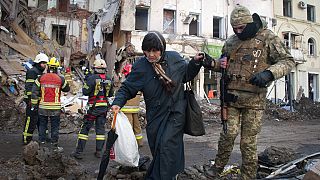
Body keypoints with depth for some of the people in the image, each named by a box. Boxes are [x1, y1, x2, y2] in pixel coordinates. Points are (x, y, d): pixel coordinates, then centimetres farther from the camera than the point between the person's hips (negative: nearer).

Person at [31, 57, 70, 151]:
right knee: (55, 126, 7)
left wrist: (34, 104, 7)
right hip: (55, 107, -2)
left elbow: (34, 92, 0)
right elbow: (67, 89, 10)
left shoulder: (41, 78, 0)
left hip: (43, 106, 2)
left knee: (42, 125, 15)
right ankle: (55, 146, 13)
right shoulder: (60, 79, -5)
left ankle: (41, 143, 23)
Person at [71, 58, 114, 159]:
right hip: (104, 107, 4)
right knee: (100, 128, 11)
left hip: (93, 107, -4)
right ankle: (99, 151, 15)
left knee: (85, 128, 4)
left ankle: (79, 152, 6)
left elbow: (85, 92, -10)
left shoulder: (92, 78, -11)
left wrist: (85, 85, 7)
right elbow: (111, 94, 12)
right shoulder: (109, 80, 4)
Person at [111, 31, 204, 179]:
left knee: (167, 145, -16)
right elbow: (127, 88, -2)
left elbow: (186, 75, 16)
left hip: (176, 113, 0)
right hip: (155, 115, 1)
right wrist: (118, 103, -18)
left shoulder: (175, 58, -2)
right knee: (157, 149, 13)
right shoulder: (140, 66, -7)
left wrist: (195, 62, -1)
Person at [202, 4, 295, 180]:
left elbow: (288, 61, -4)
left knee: (248, 141, 3)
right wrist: (212, 63, 2)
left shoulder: (267, 38, -3)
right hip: (231, 97, 3)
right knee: (228, 134, 3)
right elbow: (224, 63, 25)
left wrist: (268, 73, -23)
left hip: (253, 100, -3)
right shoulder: (231, 41, 12)